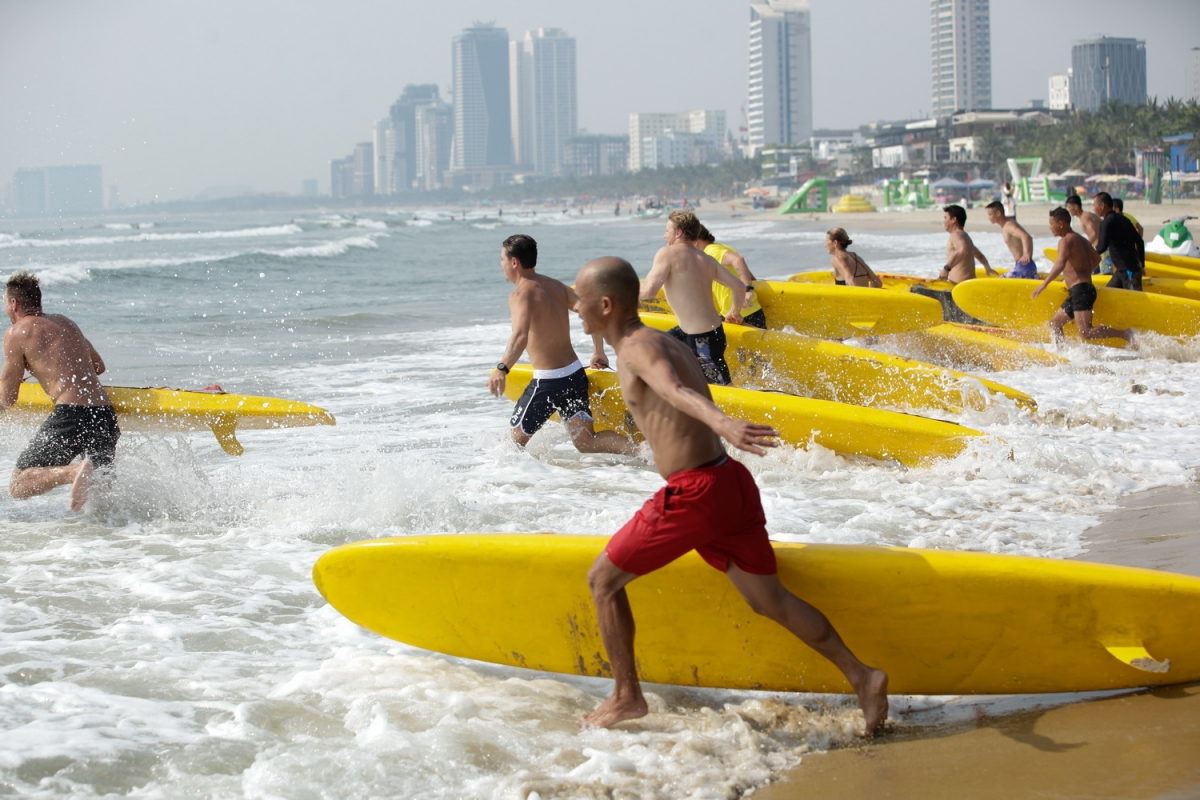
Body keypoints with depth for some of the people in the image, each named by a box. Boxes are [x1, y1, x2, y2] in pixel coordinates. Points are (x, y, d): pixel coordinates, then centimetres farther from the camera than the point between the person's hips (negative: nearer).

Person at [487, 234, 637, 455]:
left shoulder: (521, 294, -12)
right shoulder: (556, 286, 11)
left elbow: (520, 336, -30)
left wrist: (502, 369, -41)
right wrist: (599, 352, 24)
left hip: (547, 381, -7)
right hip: (575, 374, 7)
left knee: (514, 439, 11)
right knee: (586, 442, 1)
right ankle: (639, 450, -17)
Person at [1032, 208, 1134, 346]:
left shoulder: (1065, 241, -10)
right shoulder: (1080, 239, 18)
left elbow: (1060, 264, -26)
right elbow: (1096, 258, 31)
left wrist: (1044, 284, -24)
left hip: (1081, 291, -10)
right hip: (1078, 293, 10)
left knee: (1086, 333, -20)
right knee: (1054, 323, 17)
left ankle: (1125, 334, -22)